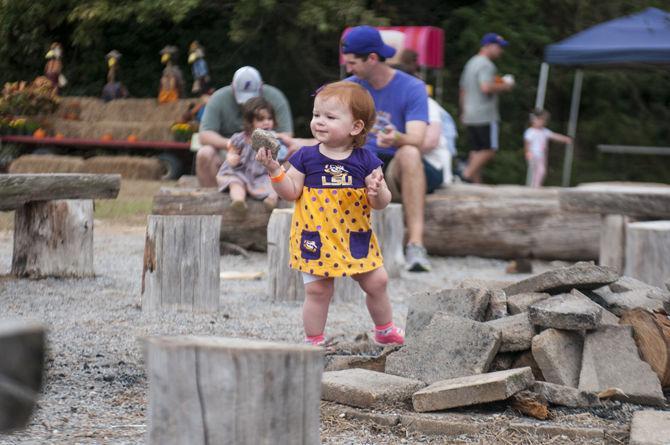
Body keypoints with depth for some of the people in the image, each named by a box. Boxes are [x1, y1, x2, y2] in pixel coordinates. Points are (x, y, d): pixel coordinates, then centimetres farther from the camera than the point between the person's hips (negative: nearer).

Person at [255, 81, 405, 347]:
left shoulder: (365, 161, -5)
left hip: (355, 238, 2)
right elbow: (291, 192, -5)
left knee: (377, 282, 9)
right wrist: (274, 169, -17)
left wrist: (378, 191, -26)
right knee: (317, 290, -1)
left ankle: (385, 330, 31)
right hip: (315, 239, -1)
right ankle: (313, 340, 13)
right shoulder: (306, 157, -5)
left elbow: (381, 203, -3)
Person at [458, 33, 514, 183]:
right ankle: (467, 174, -14)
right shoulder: (486, 65, -12)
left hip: (470, 115, 9)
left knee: (477, 150, 9)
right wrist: (504, 87, -12)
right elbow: (486, 87, -27)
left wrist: (463, 111, 30)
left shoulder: (471, 63, 20)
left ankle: (476, 182, 5)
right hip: (485, 116, -9)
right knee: (489, 150, -5)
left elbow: (463, 90, 25)